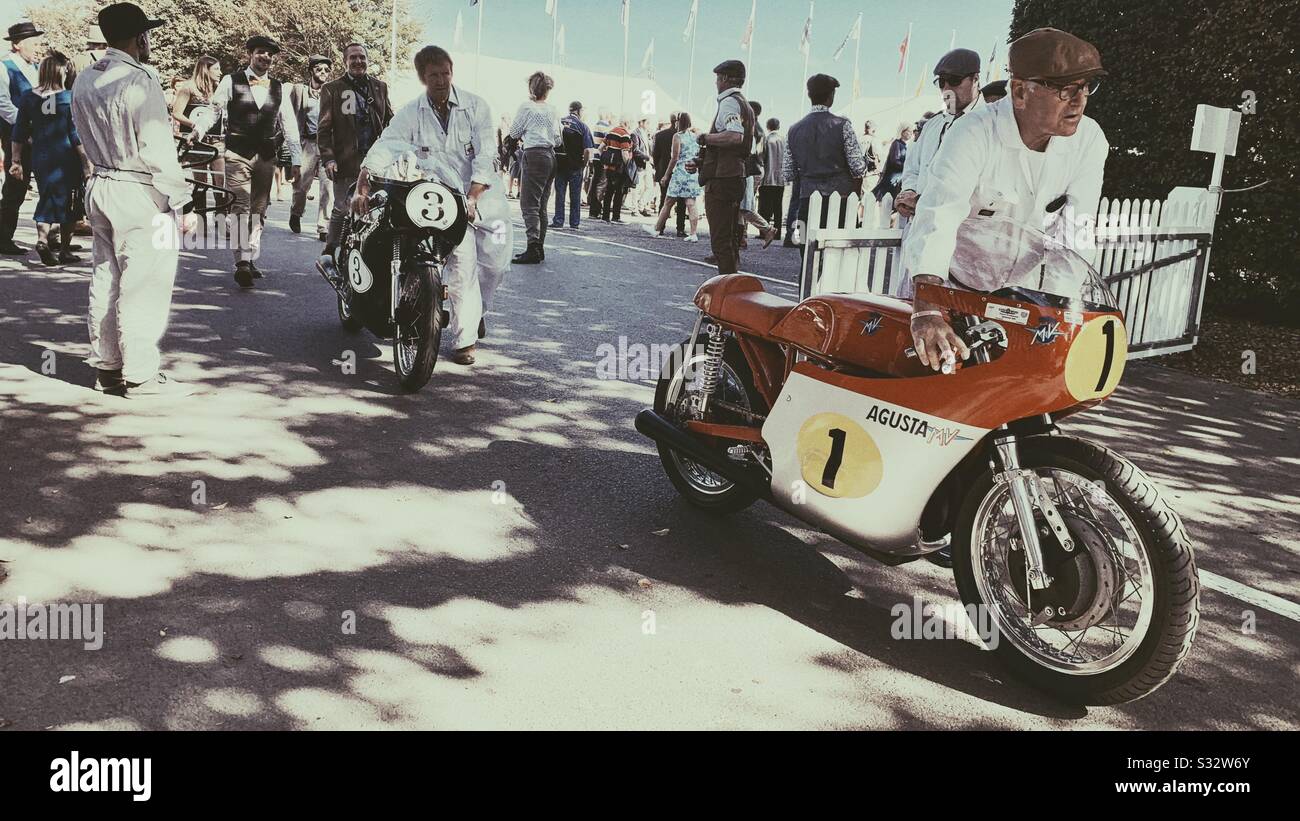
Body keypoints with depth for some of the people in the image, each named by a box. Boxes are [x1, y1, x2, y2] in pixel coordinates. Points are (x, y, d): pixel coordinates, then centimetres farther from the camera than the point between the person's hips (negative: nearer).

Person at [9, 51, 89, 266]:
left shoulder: (29, 97, 2)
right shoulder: (70, 98, -10)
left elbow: (19, 131, 5)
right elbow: (76, 135, -11)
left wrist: (16, 159, 12)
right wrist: (86, 163, -6)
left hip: (40, 157, 3)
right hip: (67, 157, -3)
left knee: (47, 199, 14)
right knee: (68, 202, 8)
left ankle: (42, 238, -9)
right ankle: (65, 250, 12)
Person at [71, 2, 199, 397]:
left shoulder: (84, 81, 9)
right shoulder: (140, 82, -16)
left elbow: (86, 136, 16)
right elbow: (157, 150, -18)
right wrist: (181, 202, -13)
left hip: (99, 185, 9)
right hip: (140, 194, -9)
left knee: (105, 279, 14)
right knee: (143, 287, -3)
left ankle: (105, 366, 23)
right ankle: (141, 376, 3)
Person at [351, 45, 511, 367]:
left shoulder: (475, 106, -3)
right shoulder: (411, 114, -1)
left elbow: (484, 157, -12)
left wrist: (471, 199, -25)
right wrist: (362, 188, -23)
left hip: (479, 192, 1)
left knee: (494, 259, -6)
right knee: (461, 256, -18)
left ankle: (476, 308, 28)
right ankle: (464, 337, -10)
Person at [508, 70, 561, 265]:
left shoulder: (526, 107, -5)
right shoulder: (553, 110, 11)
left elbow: (514, 132, 3)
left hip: (534, 156, -6)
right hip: (550, 156, 6)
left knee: (529, 205, -8)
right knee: (542, 206, 11)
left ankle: (533, 249, -17)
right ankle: (540, 248, 13)